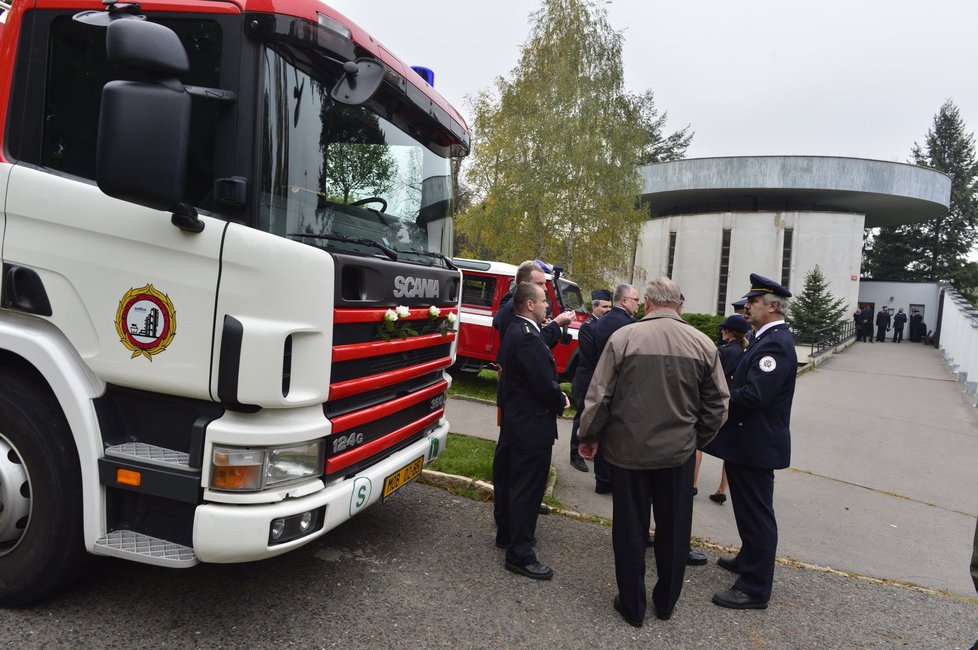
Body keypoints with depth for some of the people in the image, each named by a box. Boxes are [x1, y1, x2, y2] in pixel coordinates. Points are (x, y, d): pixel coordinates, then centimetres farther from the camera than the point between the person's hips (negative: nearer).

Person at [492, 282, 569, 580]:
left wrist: (556, 393, 4)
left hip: (515, 419, 11)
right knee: (528, 488, -2)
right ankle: (520, 554, 6)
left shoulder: (515, 331, 11)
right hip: (532, 424, -11)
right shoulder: (528, 337, -23)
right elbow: (544, 383, -24)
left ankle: (507, 533, 36)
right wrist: (560, 402, -6)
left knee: (510, 480, 20)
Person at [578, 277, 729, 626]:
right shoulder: (703, 343, -3)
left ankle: (632, 605, 25)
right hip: (678, 452, 2)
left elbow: (599, 395, -9)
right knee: (673, 530, 18)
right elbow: (717, 403, 2)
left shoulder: (623, 337, -11)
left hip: (628, 450, -2)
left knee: (630, 531, 12)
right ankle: (666, 602, 33)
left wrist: (589, 437, 5)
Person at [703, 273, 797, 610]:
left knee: (756, 515, 1)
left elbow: (754, 396, -29)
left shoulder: (775, 343, -21)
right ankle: (750, 560, 42)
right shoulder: (768, 339, 12)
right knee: (750, 510, 24)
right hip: (748, 442, 10)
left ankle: (755, 588, 12)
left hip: (757, 444, -10)